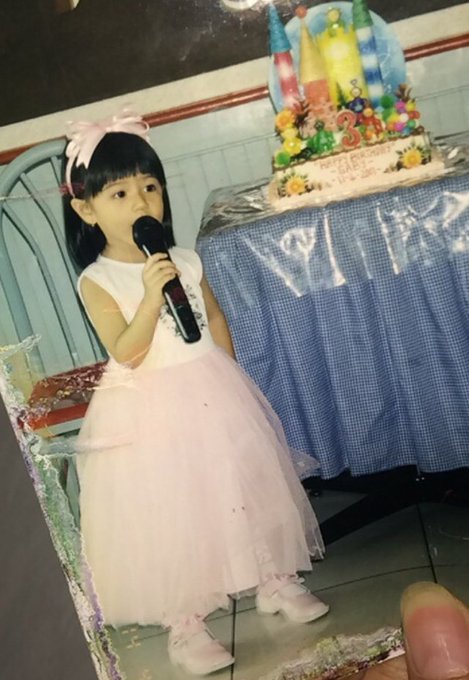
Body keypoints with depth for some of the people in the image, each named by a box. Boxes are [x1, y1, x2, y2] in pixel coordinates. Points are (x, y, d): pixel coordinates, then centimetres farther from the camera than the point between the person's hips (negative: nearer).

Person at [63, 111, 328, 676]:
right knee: (172, 513, 3)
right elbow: (126, 354, -21)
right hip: (152, 414, -4)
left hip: (215, 397, 5)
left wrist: (228, 378, 10)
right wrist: (151, 295, -32)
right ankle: (184, 624, 21)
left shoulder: (184, 262, 1)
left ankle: (275, 581, 35)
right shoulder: (97, 282, -12)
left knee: (246, 487, 14)